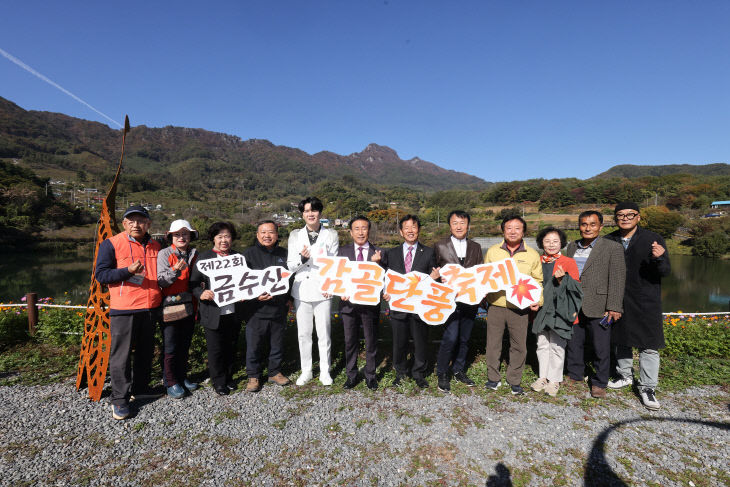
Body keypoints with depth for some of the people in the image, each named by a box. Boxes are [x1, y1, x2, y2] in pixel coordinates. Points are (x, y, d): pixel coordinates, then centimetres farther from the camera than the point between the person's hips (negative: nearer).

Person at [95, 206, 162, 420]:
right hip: (124, 309, -5)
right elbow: (101, 274, -8)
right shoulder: (111, 244, -2)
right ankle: (119, 399, 13)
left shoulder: (155, 247, 13)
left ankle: (140, 389, 31)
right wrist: (128, 271, -21)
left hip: (151, 307, 5)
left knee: (145, 352, 15)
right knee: (121, 354, 0)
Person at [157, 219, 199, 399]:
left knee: (185, 345, 15)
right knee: (170, 347, 2)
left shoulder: (194, 254, 9)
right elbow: (161, 281, -13)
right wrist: (175, 271, -29)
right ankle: (171, 382, 16)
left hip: (189, 306, 5)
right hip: (170, 307, -5)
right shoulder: (164, 254, -5)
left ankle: (182, 377, 29)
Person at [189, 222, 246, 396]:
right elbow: (193, 283, -3)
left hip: (234, 312, 3)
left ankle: (229, 378, 34)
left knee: (231, 347, 15)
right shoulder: (204, 257, -2)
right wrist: (201, 294, -22)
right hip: (213, 313, -3)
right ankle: (218, 382, 26)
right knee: (216, 349, 8)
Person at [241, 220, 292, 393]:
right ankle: (253, 376, 25)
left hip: (279, 308, 3)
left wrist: (289, 298, 8)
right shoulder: (249, 254, -3)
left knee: (277, 343, 15)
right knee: (254, 344, 6)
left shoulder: (283, 254, 7)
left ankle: (275, 372, 33)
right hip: (257, 309, -3)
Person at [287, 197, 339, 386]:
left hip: (323, 291, -2)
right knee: (303, 334, 10)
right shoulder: (295, 236, 6)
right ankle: (306, 371, 26)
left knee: (324, 334, 5)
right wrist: (302, 258, -18)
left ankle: (325, 372, 22)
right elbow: (290, 266, 3)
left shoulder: (331, 235, 2)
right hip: (302, 291, 2)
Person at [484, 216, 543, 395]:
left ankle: (514, 380, 26)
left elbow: (537, 281, 11)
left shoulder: (532, 255, 4)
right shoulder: (492, 251, 5)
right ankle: (493, 378, 27)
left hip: (520, 308, 0)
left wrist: (538, 300, -3)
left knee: (519, 346, 8)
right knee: (493, 344, 9)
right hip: (495, 306, 0)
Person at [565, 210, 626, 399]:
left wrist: (614, 307, -12)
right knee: (573, 344, 14)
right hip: (573, 306, 5)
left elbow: (617, 280, -7)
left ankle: (599, 383, 22)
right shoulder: (572, 247, 12)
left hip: (597, 308, -4)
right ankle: (574, 375, 31)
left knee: (601, 348, 6)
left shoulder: (613, 248, -3)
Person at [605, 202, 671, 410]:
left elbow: (665, 272, -9)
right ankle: (625, 375, 36)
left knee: (649, 345, -1)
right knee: (620, 340, 16)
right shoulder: (609, 241, 2)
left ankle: (647, 387, 14)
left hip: (646, 301, -3)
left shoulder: (653, 239, -5)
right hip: (617, 301, 3)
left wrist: (659, 258, -30)